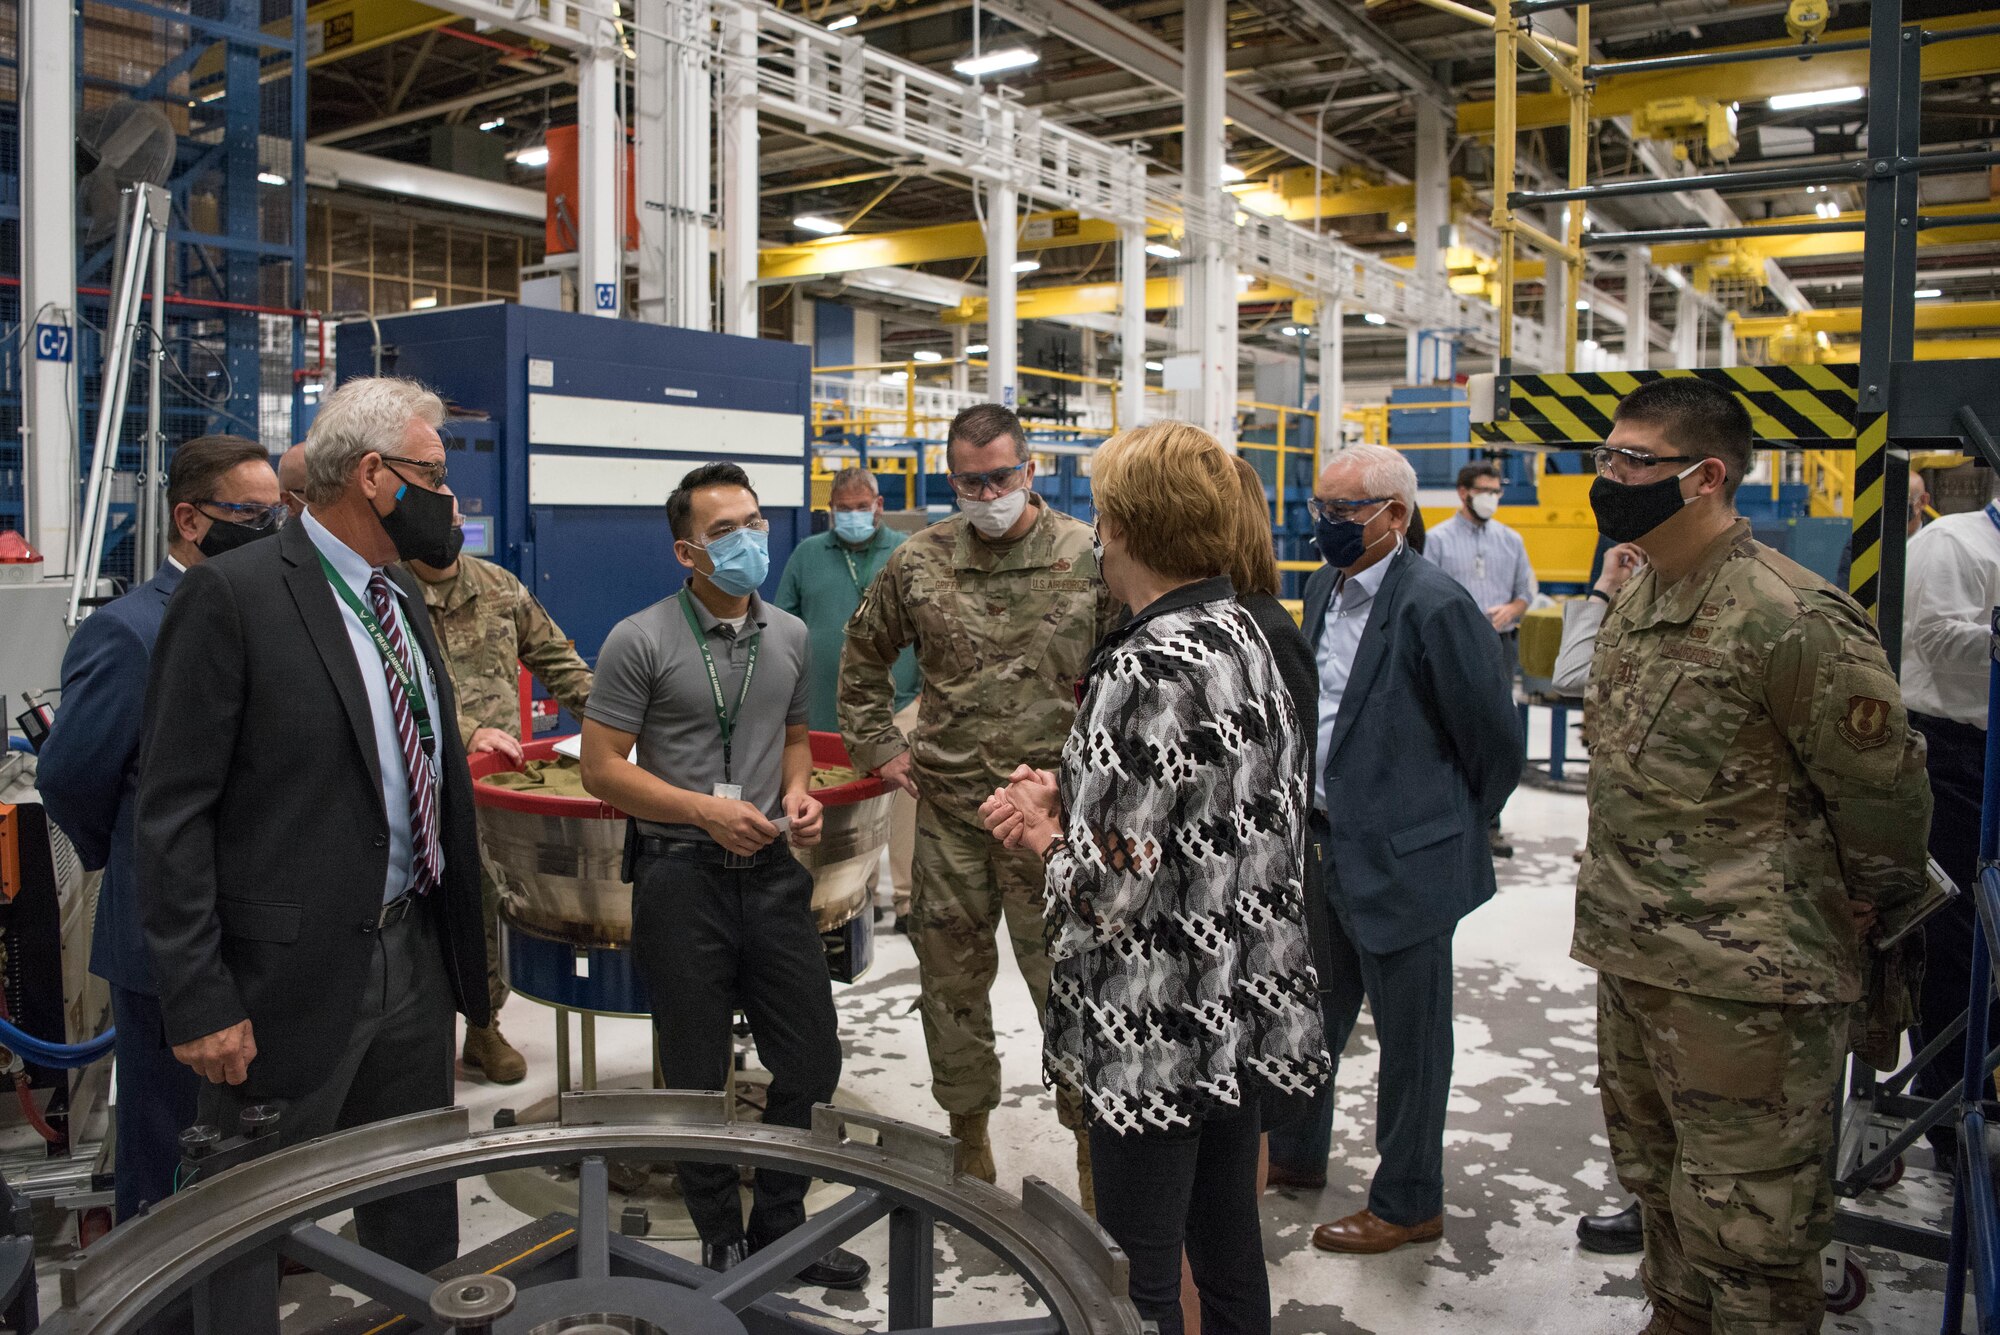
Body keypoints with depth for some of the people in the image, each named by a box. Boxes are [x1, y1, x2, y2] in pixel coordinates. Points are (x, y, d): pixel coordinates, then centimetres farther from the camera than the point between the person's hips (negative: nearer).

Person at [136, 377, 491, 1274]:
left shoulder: (400, 597, 10)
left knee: (419, 1217, 20)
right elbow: (172, 814, -15)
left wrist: (461, 946, 14)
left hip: (414, 961, 7)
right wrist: (200, 1000, -17)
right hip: (292, 977, -7)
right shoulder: (231, 595, -14)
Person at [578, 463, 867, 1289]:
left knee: (812, 1058, 8)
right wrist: (707, 811, -17)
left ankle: (780, 1223, 30)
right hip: (681, 875, -4)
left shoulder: (790, 636, 8)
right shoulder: (640, 642, -9)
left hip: (772, 869, 5)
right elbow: (602, 769, -8)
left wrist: (798, 790, 0)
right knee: (698, 1075, 8)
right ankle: (722, 1238, 28)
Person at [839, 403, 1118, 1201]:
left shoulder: (1089, 558, -5)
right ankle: (968, 1129, 33)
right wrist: (877, 746, 11)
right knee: (951, 975, 14)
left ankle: (1088, 1135, 21)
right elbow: (864, 656, 17)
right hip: (947, 810, 3)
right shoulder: (918, 563, 3)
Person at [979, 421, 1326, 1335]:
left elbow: (1114, 891, -25)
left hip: (1157, 1035, -8)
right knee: (1228, 1246, 23)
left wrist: (1048, 841, -4)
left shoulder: (1147, 669, -24)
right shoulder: (1242, 636, 4)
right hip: (1244, 1015, 9)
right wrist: (1069, 793, 4)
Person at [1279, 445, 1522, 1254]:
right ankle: (1294, 1154, 43)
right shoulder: (1325, 588, 6)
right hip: (1324, 846, 8)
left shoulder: (1435, 606, -20)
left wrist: (1455, 830, 0)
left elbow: (1497, 741, -13)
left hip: (1401, 859, -8)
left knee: (1410, 1039, 10)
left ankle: (1408, 1205, 29)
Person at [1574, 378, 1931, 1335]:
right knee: (1657, 1189, 24)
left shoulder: (1792, 619, -19)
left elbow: (1886, 797, -11)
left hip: (1746, 985, -8)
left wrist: (1870, 916, 1)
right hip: (1630, 963, 8)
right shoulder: (1630, 603, 8)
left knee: (1743, 1231, 5)